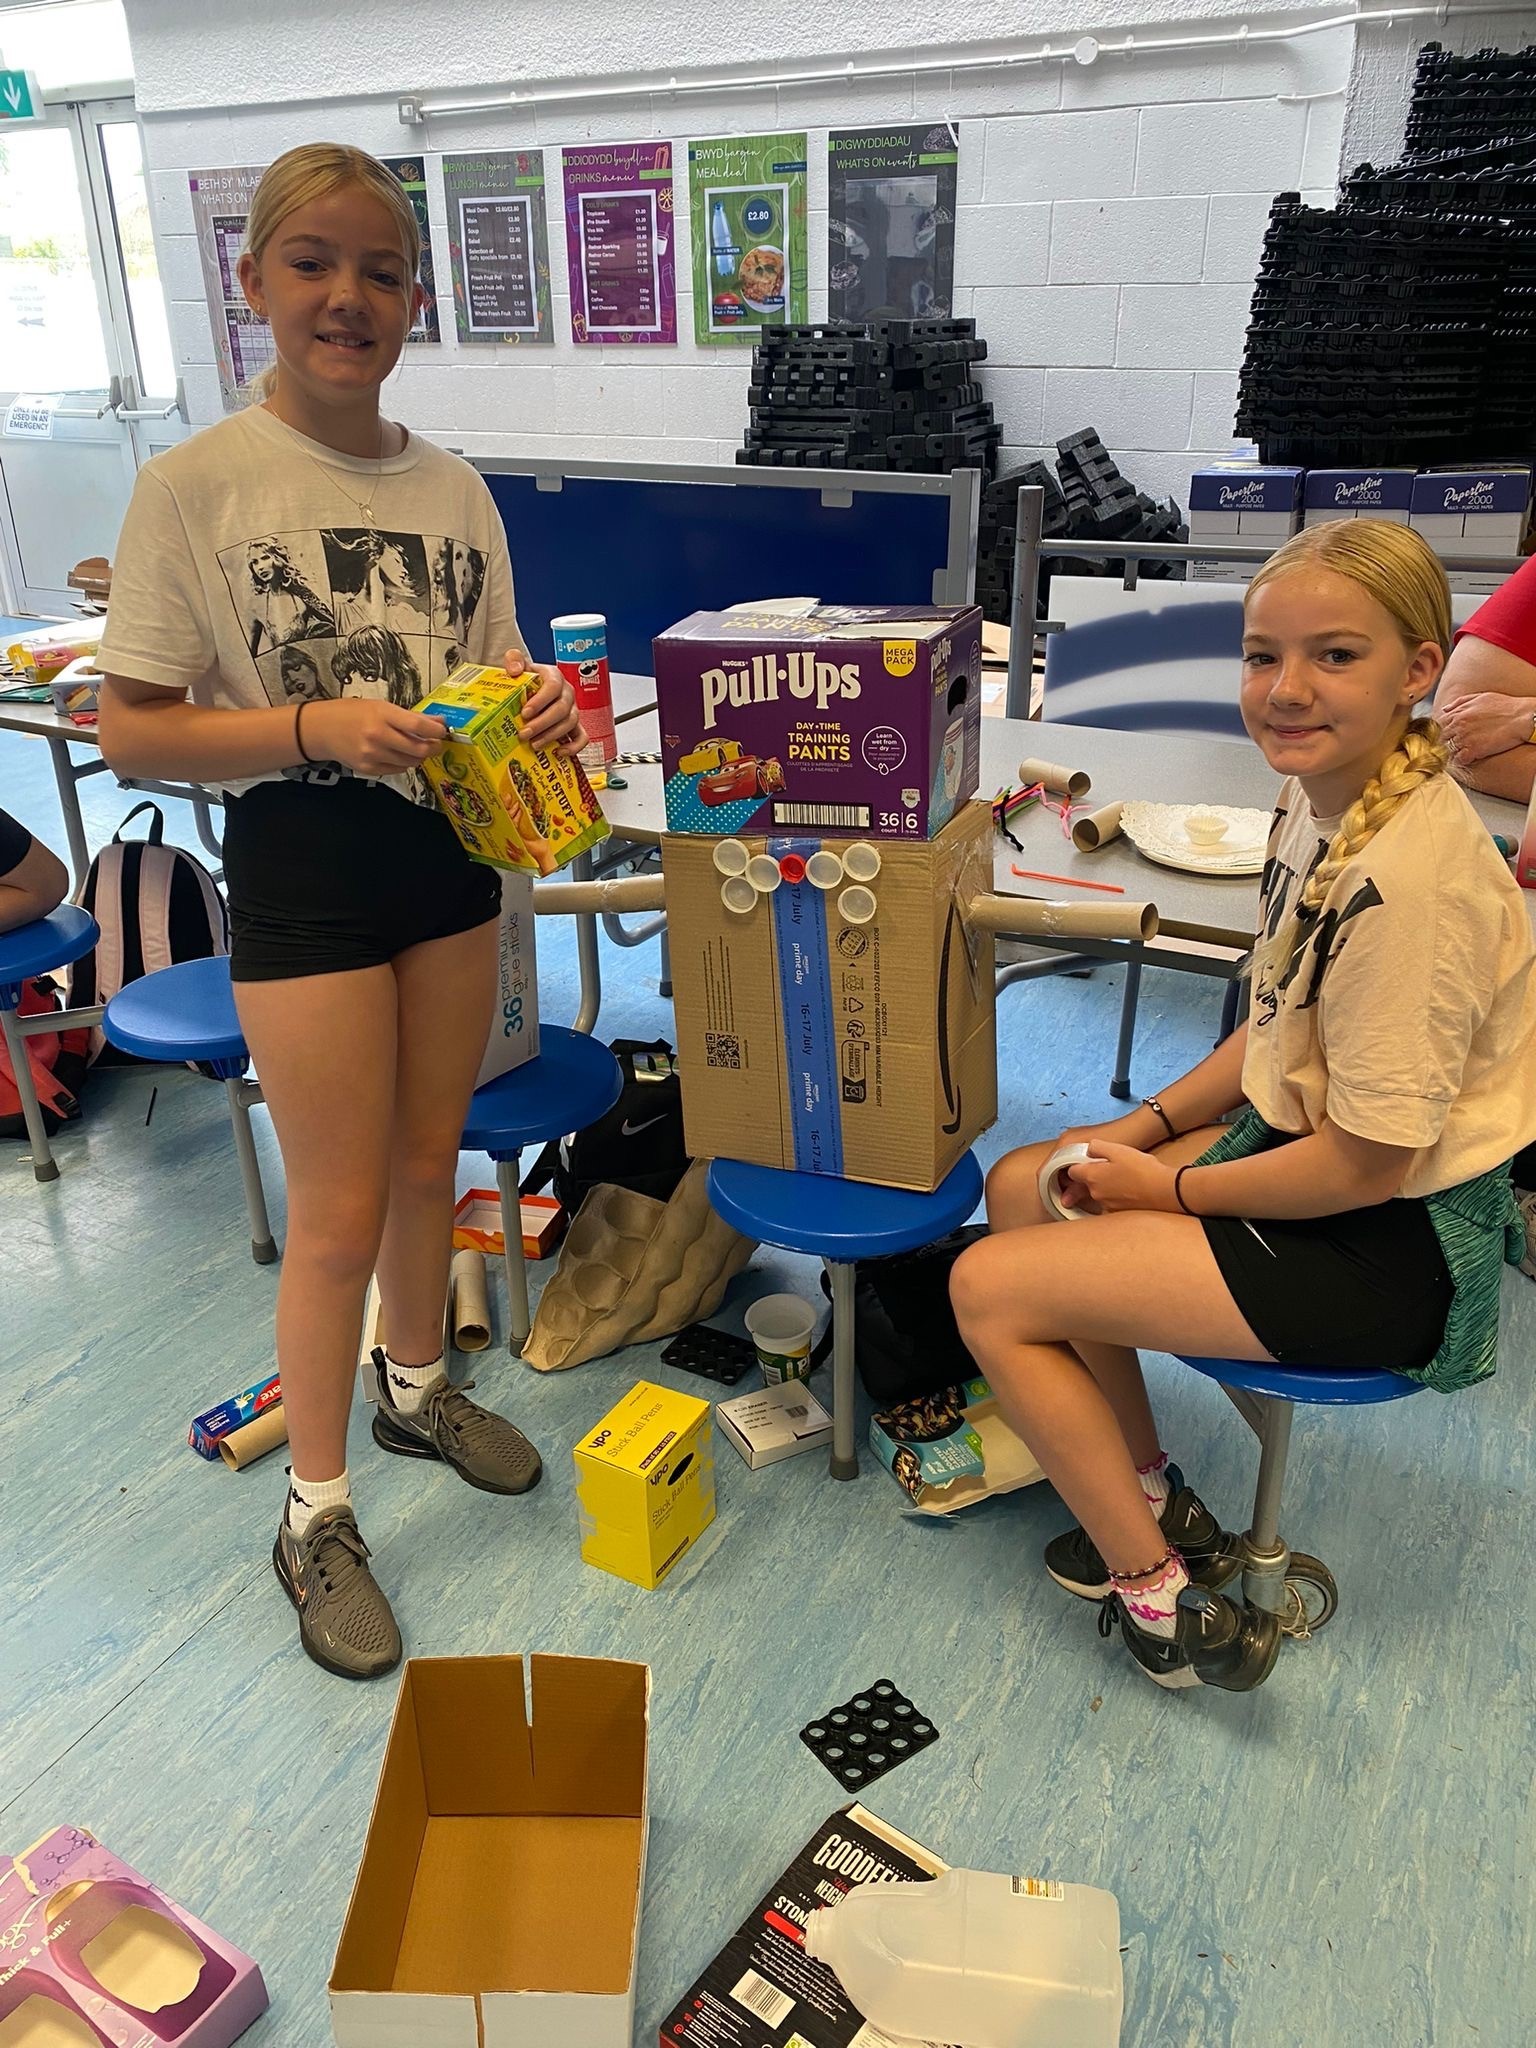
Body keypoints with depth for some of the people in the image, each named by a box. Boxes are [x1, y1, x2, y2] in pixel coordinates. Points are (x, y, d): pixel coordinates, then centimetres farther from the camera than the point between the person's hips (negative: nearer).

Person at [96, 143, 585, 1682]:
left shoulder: (454, 488, 4)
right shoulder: (194, 486, -10)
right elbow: (130, 733, -11)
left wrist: (533, 709, -10)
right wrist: (316, 726, -24)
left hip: (449, 847, 5)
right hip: (303, 863, -5)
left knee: (429, 1157, 18)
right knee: (339, 1209, 2)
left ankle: (414, 1389, 45)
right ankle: (315, 1518, 24)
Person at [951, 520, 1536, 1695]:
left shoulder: (1408, 881, -29)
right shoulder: (1320, 797, -1)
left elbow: (1367, 1159, -24)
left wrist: (1172, 1188, -11)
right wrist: (1152, 1125, 4)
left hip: (1392, 1246, -9)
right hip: (1304, 1140, 9)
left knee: (992, 1288, -10)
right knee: (1022, 1190, 11)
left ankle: (1165, 1602, 8)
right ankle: (1152, 1501, 20)